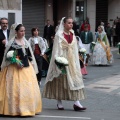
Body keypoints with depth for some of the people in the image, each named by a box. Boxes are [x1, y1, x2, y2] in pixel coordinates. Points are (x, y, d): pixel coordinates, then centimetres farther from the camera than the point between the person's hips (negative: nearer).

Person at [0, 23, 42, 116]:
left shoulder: (25, 41, 11)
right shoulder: (12, 42, -7)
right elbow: (8, 56, -8)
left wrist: (31, 65, 9)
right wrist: (15, 62, -19)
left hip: (27, 67, 6)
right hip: (15, 68, -6)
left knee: (29, 89, 5)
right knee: (16, 89, -5)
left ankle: (28, 108, 16)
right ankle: (16, 109, 3)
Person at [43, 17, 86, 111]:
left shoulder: (72, 34, 11)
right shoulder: (59, 35, -7)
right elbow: (57, 49, -10)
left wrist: (76, 60, 12)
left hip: (72, 59, 6)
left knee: (75, 79, -3)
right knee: (60, 80, 3)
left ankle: (77, 103, -5)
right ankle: (59, 103, 14)